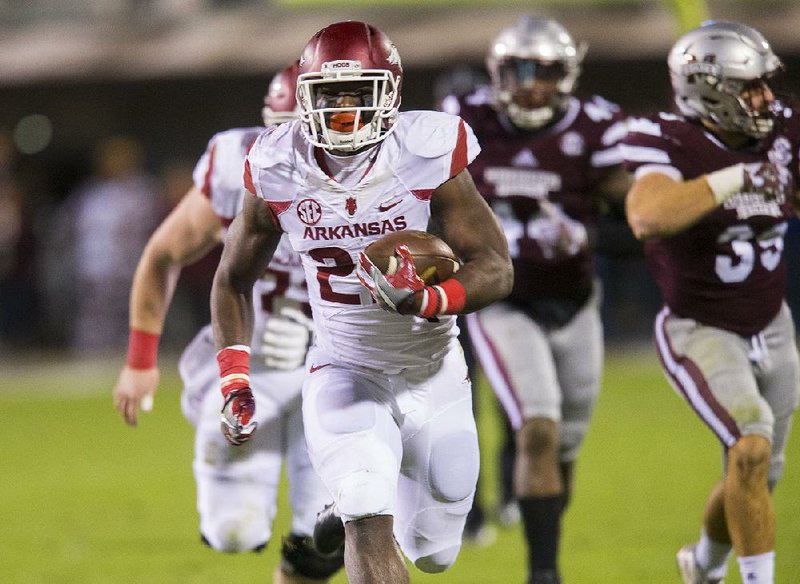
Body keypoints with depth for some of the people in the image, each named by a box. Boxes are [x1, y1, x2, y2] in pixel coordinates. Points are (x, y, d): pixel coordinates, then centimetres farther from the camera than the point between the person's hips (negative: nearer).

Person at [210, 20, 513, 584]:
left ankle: (354, 513, 46)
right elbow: (233, 280, 5)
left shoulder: (429, 157, -19)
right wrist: (234, 381, -3)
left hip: (432, 374, 1)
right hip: (344, 373, -1)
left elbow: (497, 268, -21)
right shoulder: (279, 172, -11)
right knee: (371, 527, -25)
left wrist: (428, 301, -40)